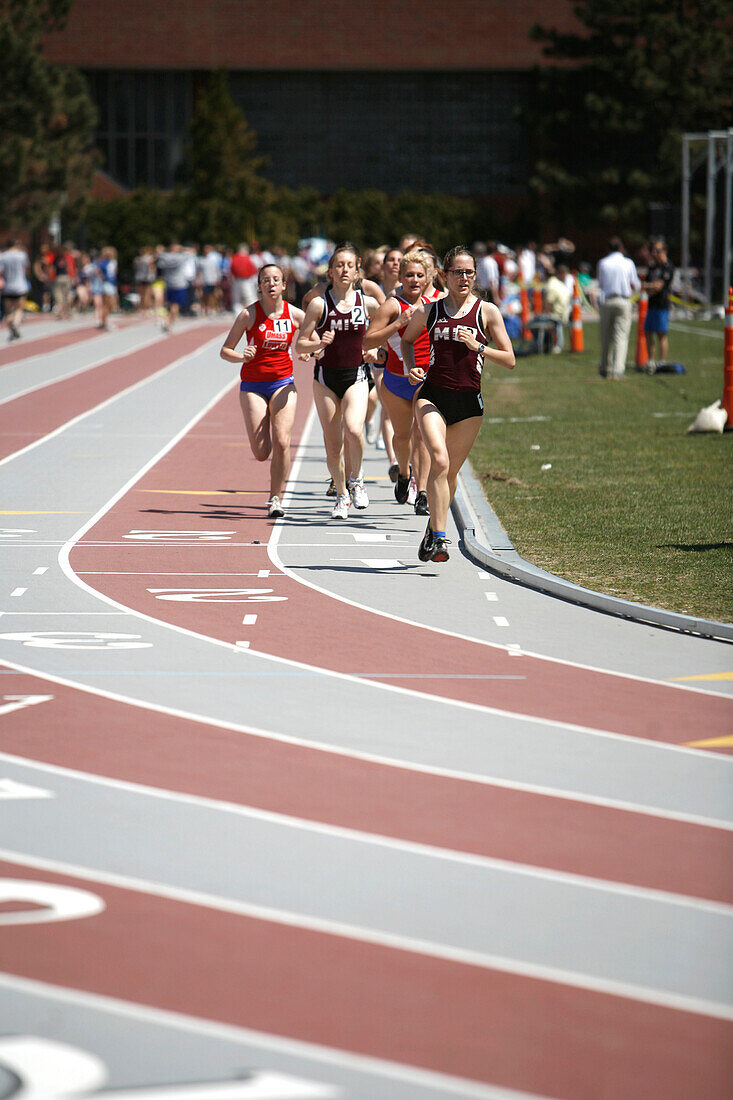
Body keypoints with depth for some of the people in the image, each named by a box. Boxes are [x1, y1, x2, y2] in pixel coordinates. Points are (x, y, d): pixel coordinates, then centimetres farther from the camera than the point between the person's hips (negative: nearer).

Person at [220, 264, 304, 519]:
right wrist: (242, 357, -24)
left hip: (282, 383, 1)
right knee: (261, 453, -5)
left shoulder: (294, 314, -1)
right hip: (253, 386, -1)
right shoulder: (249, 314, -7)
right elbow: (225, 351, -3)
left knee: (281, 442, -16)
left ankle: (276, 498, -1)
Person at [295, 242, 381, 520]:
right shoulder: (319, 304, -5)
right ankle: (342, 495, 25)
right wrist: (319, 343, -22)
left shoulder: (368, 303, -2)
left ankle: (356, 478, 1)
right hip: (326, 376, 0)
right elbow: (300, 345, -3)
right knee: (332, 443, 3)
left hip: (356, 376, 0)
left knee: (353, 430, -25)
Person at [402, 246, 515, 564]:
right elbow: (407, 339, 26)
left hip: (468, 401, 1)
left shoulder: (487, 312, 2)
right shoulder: (429, 311, 7)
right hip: (432, 394, -1)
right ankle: (438, 537, -23)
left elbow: (509, 359, 2)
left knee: (450, 471, 9)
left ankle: (433, 531, 33)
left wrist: (477, 347, -13)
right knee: (439, 460, -22)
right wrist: (411, 367, 7)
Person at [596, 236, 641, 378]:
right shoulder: (628, 263, 0)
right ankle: (617, 369, -15)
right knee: (621, 336, -4)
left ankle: (605, 368, 21)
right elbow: (636, 285, 8)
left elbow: (600, 285, 11)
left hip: (606, 301, 2)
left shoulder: (602, 263, 3)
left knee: (606, 336, 12)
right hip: (623, 302, -2)